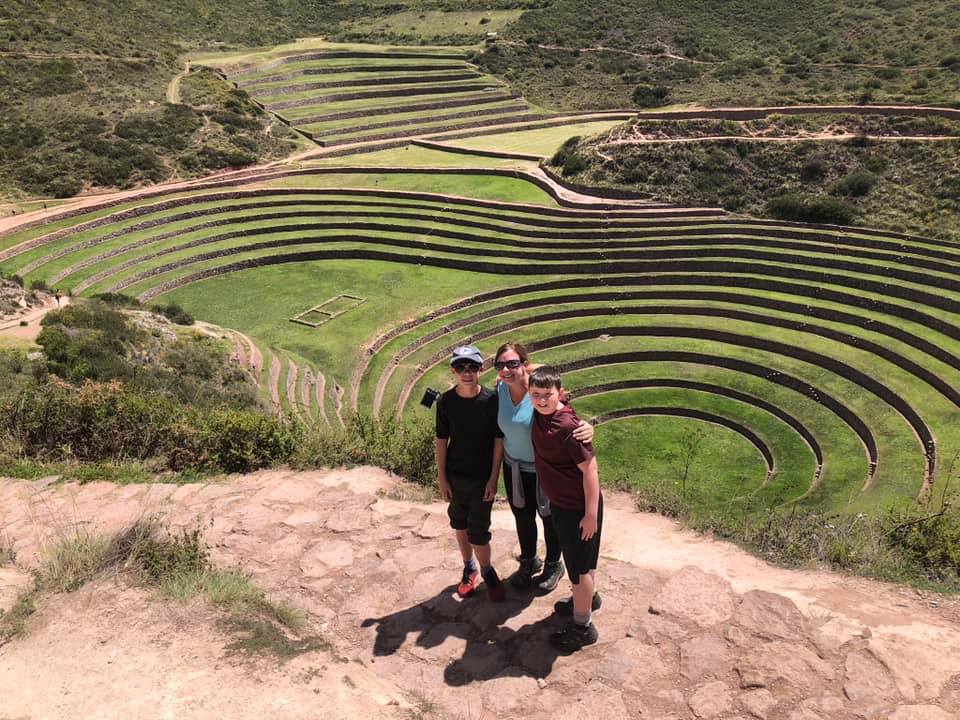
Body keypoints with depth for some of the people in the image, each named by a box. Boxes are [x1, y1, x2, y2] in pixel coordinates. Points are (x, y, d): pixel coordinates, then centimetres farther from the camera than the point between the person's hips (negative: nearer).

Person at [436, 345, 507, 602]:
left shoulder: (492, 400, -15)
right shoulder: (446, 402, -9)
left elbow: (499, 441, -8)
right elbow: (442, 441, -1)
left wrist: (493, 479, -8)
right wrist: (442, 478, 0)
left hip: (482, 477, -3)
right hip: (455, 476, 3)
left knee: (478, 532, 0)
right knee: (460, 524, 18)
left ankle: (487, 571, 28)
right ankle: (470, 568, 41)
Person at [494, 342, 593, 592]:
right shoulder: (500, 389, -13)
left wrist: (588, 428, -45)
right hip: (514, 467, 4)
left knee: (549, 517, 18)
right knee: (522, 517, 23)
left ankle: (553, 565, 44)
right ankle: (528, 562, 49)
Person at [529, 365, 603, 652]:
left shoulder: (568, 426, -29)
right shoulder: (540, 414, -4)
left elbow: (590, 469, -24)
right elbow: (535, 371, 16)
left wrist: (591, 514, -22)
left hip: (577, 507, -8)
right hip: (559, 502, 8)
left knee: (579, 565, 7)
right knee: (578, 559, 28)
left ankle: (582, 627, 23)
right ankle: (587, 598, 50)